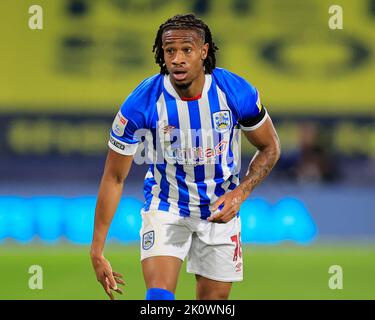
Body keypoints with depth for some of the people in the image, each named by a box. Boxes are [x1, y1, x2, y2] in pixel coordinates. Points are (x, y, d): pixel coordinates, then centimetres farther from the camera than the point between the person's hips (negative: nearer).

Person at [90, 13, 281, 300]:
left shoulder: (236, 92, -18)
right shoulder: (141, 103, -22)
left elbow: (270, 148, 0)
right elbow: (114, 178, -12)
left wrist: (239, 194, -18)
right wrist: (97, 250, -13)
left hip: (220, 211, 2)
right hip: (165, 208, -2)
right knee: (159, 298, -22)